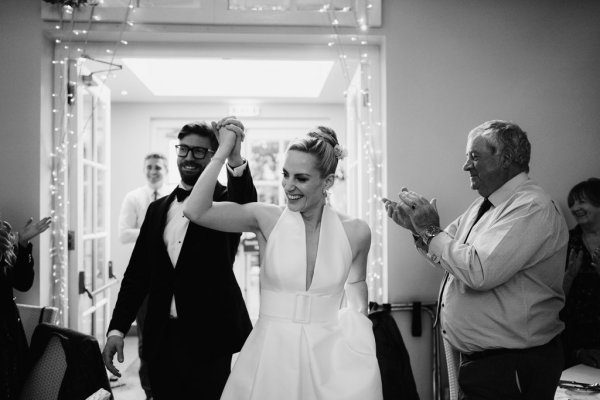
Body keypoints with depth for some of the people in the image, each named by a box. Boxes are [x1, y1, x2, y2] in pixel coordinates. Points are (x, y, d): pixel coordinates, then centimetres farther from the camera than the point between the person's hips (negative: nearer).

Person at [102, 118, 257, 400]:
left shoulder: (225, 201, -3)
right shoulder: (158, 209, 10)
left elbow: (246, 207, -27)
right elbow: (137, 272, 11)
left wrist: (235, 159, -45)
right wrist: (117, 329, 3)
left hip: (208, 337, -4)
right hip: (161, 338, 4)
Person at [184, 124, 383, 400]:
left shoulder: (355, 232, -3)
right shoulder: (266, 219, -7)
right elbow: (196, 211, -17)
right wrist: (225, 149, -14)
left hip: (329, 355, 1)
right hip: (271, 355, -1)